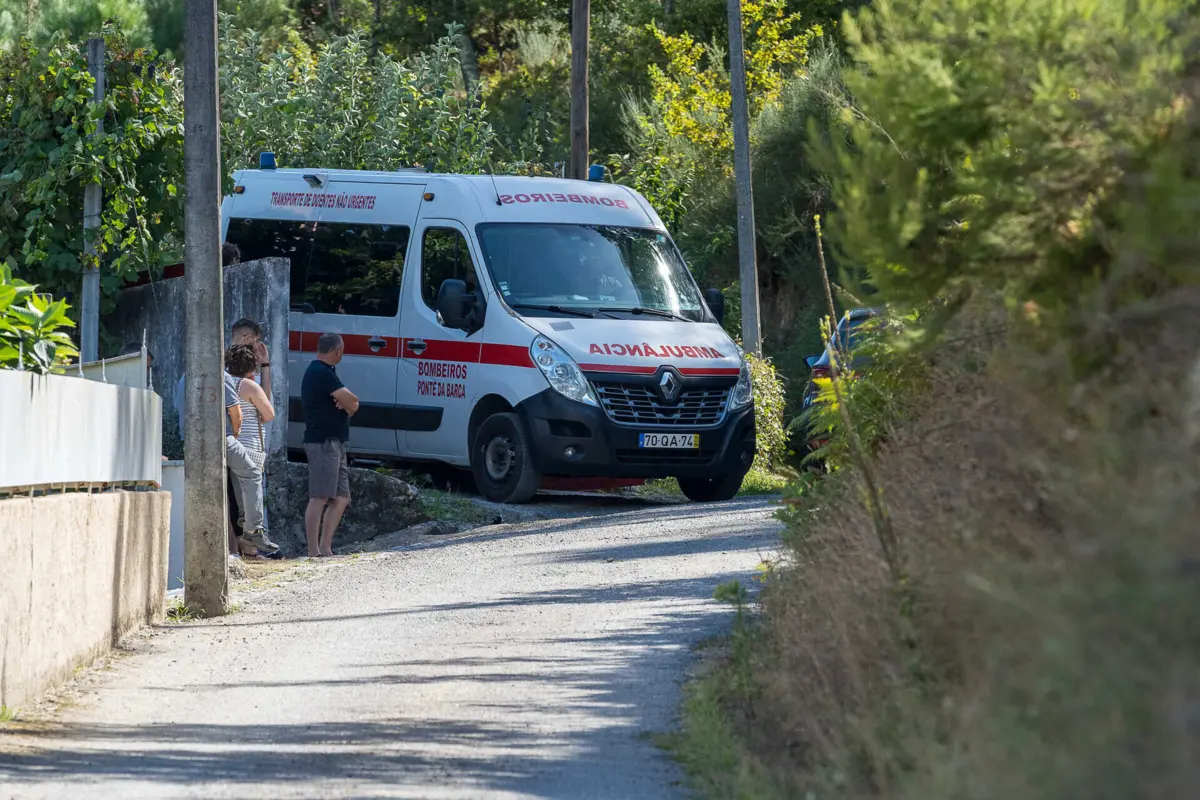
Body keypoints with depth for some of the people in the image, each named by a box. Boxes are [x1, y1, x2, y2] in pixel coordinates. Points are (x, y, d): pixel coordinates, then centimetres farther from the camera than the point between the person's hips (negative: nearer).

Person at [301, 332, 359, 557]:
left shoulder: (317, 371, 22)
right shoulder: (323, 373, -12)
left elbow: (351, 404, 18)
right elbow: (352, 403, -15)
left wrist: (346, 403, -4)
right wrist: (348, 404, 7)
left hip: (334, 443, 11)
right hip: (324, 442, -11)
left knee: (341, 498, 10)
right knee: (320, 497, -13)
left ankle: (325, 548, 11)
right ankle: (314, 551, -17)